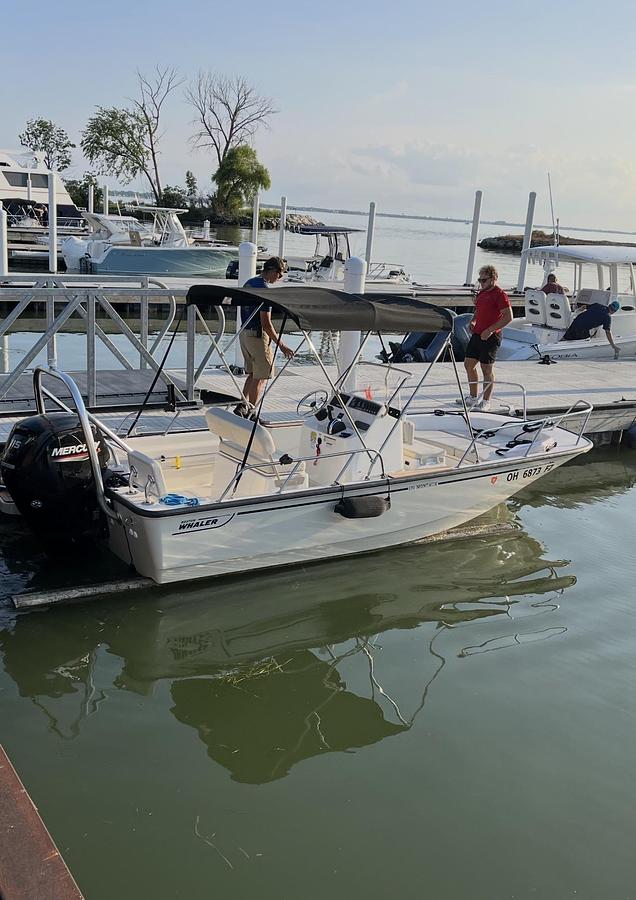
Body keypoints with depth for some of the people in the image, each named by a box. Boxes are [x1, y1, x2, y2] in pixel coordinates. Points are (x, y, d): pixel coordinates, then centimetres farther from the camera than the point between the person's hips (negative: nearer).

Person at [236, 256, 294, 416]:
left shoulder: (248, 283, 10)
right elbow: (266, 323, -21)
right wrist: (281, 345, -17)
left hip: (244, 333, 9)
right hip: (258, 336, -9)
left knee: (252, 373, 18)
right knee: (261, 377, 1)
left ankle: (242, 405, 10)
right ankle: (249, 412, 3)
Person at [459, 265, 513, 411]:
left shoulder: (500, 295, -13)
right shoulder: (482, 293, 14)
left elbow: (508, 317, -19)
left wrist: (490, 330, -22)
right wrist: (473, 321, 10)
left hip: (490, 337, -9)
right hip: (477, 334, 9)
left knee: (487, 369, -1)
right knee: (469, 364, 12)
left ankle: (486, 401, 10)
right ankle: (473, 398, 24)